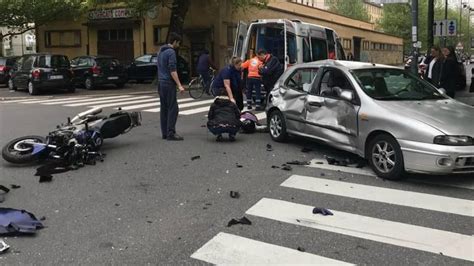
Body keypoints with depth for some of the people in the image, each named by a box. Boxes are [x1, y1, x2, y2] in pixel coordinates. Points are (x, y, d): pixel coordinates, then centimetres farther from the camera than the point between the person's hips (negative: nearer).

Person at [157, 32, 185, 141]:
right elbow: (172, 71, -19)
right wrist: (179, 85, -20)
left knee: (164, 108, 9)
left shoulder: (161, 51, 16)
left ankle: (165, 133, 11)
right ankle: (170, 133, -9)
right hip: (168, 83, -9)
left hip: (161, 83, 9)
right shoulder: (171, 52, -12)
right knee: (173, 108, -7)